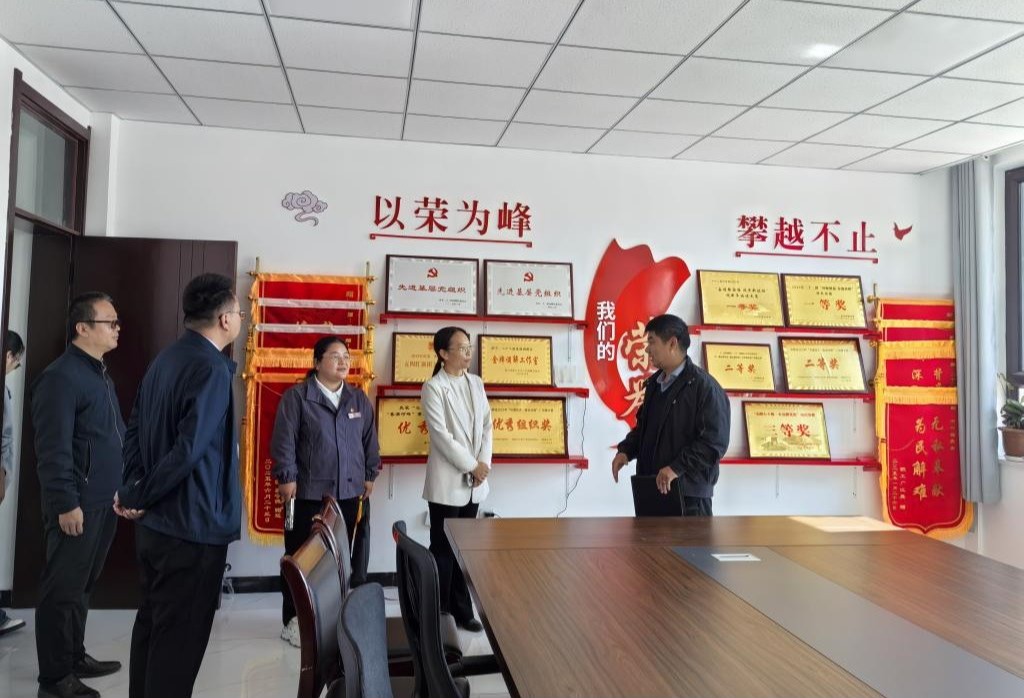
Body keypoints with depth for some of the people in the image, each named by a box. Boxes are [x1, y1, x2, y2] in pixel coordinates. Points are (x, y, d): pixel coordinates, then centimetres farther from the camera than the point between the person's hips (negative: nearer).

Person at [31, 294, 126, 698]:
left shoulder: (101, 376, 15)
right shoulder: (61, 377, -14)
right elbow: (53, 449, -19)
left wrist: (123, 488, 17)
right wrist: (66, 503, -20)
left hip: (105, 501, 9)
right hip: (78, 504, -9)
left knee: (82, 585, 18)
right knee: (62, 589, 2)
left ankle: (75, 658, 31)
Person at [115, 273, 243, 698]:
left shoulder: (166, 359, 8)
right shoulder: (211, 369, -20)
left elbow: (135, 428, 10)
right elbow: (188, 450, -26)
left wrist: (133, 489, 4)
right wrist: (138, 498, -13)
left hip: (154, 522, 9)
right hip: (193, 526, -9)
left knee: (152, 622, 20)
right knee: (180, 635, 3)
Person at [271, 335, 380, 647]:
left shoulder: (359, 399, 10)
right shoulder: (296, 396, -4)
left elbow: (370, 440, 15)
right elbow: (284, 441, -7)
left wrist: (370, 475, 13)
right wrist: (287, 478, -10)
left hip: (351, 493, 4)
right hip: (309, 493, -4)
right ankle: (295, 619, 18)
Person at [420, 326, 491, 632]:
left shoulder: (476, 383, 9)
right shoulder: (433, 387, -10)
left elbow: (487, 425, 8)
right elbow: (441, 436, -15)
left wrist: (484, 463, -4)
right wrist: (472, 466, -13)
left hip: (474, 481, 5)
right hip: (447, 481, -5)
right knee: (443, 549, 5)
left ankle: (461, 610, 22)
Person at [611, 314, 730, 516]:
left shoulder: (704, 387, -11)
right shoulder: (654, 383, 14)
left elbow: (715, 441, -18)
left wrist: (677, 468, -25)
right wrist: (626, 450, 7)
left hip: (689, 493, -8)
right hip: (653, 488, 8)